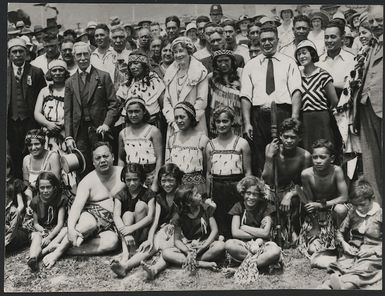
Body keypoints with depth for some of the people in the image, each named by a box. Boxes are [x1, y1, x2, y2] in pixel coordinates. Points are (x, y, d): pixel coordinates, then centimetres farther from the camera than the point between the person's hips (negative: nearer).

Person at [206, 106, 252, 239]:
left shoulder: (242, 143, 1)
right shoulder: (210, 145, 10)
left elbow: (248, 171, 1)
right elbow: (209, 173, 13)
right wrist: (208, 195, 10)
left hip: (236, 187, -2)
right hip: (217, 188, 2)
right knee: (219, 226, 2)